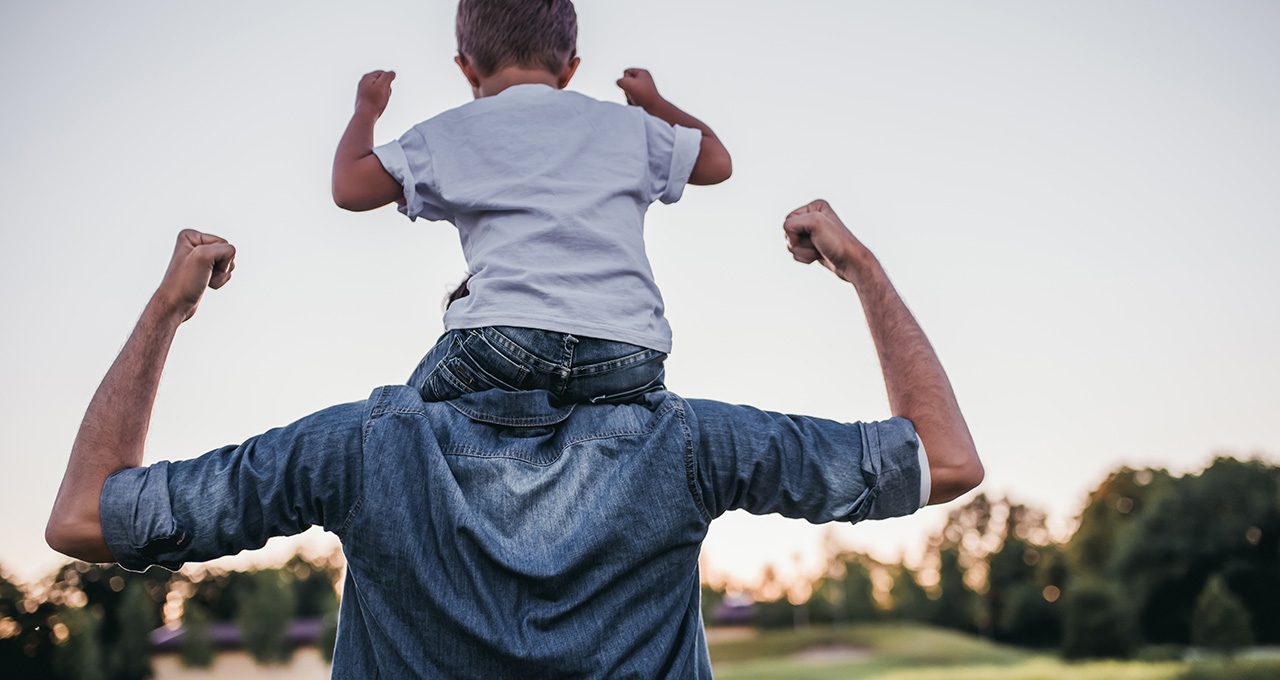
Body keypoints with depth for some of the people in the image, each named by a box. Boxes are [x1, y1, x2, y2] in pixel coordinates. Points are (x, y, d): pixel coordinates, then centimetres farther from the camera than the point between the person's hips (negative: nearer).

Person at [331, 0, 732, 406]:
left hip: (506, 337, -1)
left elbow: (348, 188, 18)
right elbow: (717, 161, 36)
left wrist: (366, 109, 38)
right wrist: (653, 103, 54)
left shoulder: (450, 134, 17)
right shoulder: (625, 125, 23)